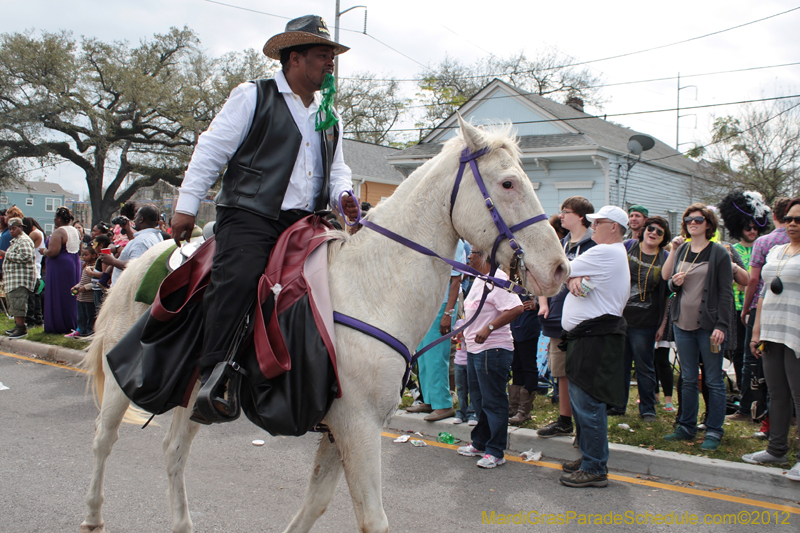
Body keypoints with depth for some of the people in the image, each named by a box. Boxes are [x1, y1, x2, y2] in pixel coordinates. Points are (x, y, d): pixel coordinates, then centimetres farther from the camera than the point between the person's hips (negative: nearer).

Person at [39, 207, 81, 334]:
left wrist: (44, 251, -5)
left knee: (59, 296, -1)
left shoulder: (58, 232, -16)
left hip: (60, 266, -8)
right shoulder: (75, 231, 10)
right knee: (71, 295, 13)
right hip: (74, 264, 8)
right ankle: (72, 324, 18)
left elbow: (53, 252, -23)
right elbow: (79, 250, 18)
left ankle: (60, 326, 2)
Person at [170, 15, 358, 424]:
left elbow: (336, 168, 28)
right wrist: (186, 206, -1)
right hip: (249, 217, -6)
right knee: (239, 277, -30)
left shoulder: (330, 117, 24)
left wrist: (344, 197, 4)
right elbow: (211, 151, 3)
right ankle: (211, 379, -27)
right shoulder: (253, 97, 6)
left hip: (305, 223, 6)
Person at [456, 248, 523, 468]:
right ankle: (479, 444, 30)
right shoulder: (479, 279, 15)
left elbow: (516, 308, -28)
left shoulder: (497, 279, -17)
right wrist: (467, 334, 24)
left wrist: (489, 328, -30)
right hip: (474, 349, 10)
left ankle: (495, 452, 4)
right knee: (479, 399, 18)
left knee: (493, 401, -3)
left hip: (493, 349, -10)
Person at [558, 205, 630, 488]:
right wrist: (573, 280, -9)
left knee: (588, 404, -8)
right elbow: (573, 274, 12)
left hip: (595, 337, -11)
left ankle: (594, 470, -2)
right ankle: (588, 457, 27)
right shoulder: (615, 254, 22)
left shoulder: (606, 253, -14)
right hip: (585, 335, 11)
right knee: (581, 402, 17)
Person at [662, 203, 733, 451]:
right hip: (683, 323, 5)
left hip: (708, 325, -5)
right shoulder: (681, 250, 10)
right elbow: (671, 284, 17)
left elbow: (726, 292, -7)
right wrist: (675, 283, -7)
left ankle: (714, 431, 9)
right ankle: (687, 426, 21)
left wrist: (721, 325, -14)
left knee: (713, 381, 2)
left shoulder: (719, 252, -4)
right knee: (688, 379, 12)